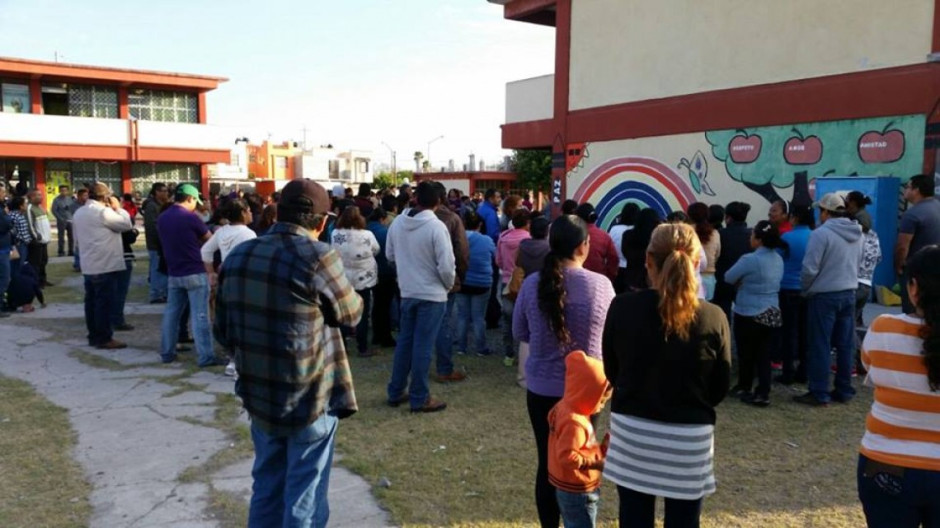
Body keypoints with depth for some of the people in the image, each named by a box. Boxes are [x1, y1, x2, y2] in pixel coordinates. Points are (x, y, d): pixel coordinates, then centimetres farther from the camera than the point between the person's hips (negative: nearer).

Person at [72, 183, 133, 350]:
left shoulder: (78, 213, 15)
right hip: (106, 265, -9)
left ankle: (94, 336, 17)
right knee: (105, 302, -5)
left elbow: (77, 240, 21)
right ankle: (104, 338, -3)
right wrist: (118, 208, 0)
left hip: (88, 266, 9)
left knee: (91, 301, 11)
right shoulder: (103, 212, -14)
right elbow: (126, 224, -11)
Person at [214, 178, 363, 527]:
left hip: (257, 394, 6)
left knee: (266, 486, 21)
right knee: (305, 494, 9)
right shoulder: (318, 257, -20)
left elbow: (223, 332, 8)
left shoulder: (237, 256, 1)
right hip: (309, 398, -6)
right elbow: (351, 313, -5)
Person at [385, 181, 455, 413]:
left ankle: (396, 392, 25)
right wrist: (449, 285, 0)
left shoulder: (397, 223, -1)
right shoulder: (436, 227, -20)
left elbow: (390, 255, 11)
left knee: (405, 342, 16)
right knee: (422, 346, 1)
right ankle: (419, 398, 10)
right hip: (432, 294, -5)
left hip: (407, 292, 6)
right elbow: (446, 266, -20)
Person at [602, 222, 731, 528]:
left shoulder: (622, 307, -10)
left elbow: (611, 372, 1)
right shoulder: (714, 318, -11)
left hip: (631, 433, 1)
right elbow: (720, 389, -1)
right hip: (689, 439, 0)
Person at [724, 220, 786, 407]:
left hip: (749, 314, -6)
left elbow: (728, 277, -9)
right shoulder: (778, 260, 3)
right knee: (764, 354, 9)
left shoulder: (749, 259, -19)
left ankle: (744, 387, 26)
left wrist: (742, 283, 11)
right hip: (772, 313, 6)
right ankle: (763, 393, 7)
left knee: (746, 353, 10)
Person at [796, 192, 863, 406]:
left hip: (824, 295, -7)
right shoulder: (856, 233, 6)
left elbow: (810, 268, -17)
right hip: (849, 294, 7)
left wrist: (805, 289, 0)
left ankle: (819, 394, 5)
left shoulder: (821, 233, -17)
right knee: (845, 345, 12)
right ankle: (844, 390, 20)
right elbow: (857, 263, 15)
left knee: (820, 346, 0)